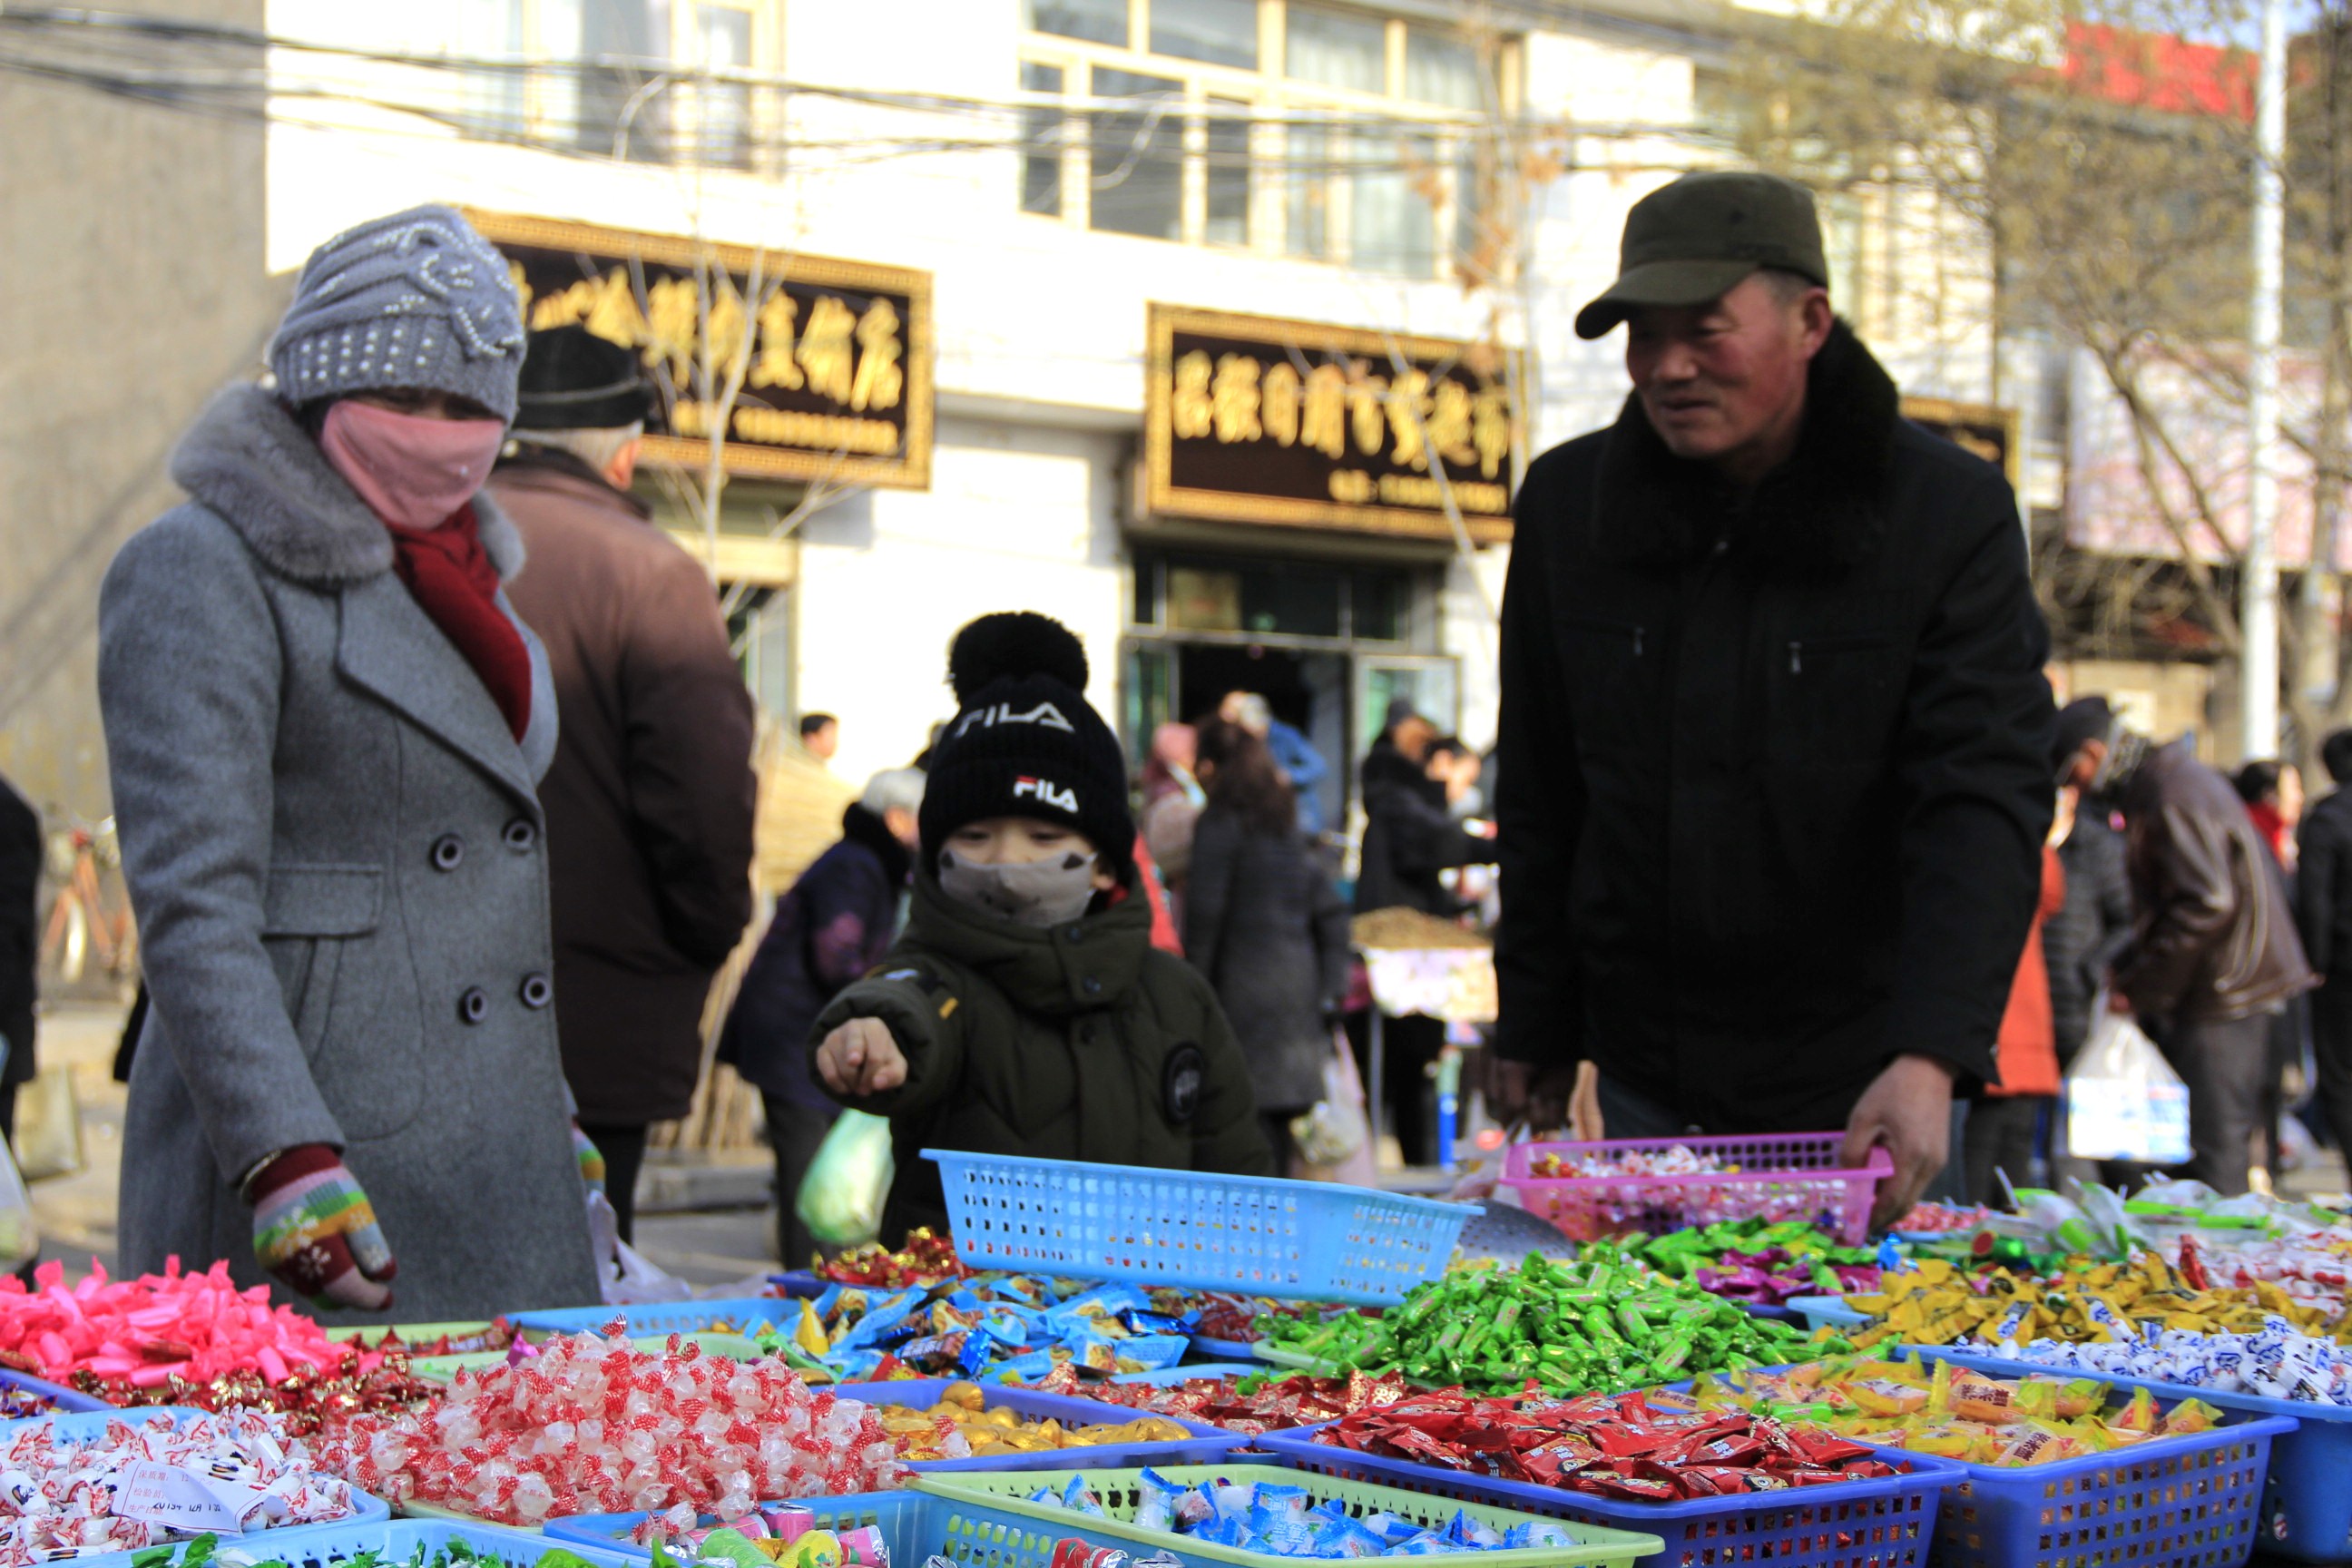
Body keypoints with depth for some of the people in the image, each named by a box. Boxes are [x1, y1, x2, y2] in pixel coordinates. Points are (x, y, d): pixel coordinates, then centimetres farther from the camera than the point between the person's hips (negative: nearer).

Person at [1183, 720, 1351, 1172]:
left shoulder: (1219, 823, -5)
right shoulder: (1289, 825, 16)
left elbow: (1205, 914, -11)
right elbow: (1331, 912, 15)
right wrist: (1331, 989, 15)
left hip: (1248, 990, -7)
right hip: (1299, 989, 7)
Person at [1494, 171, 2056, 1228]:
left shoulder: (1950, 515, -8)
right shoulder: (1568, 503, 3)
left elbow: (1987, 796, -17)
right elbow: (1539, 799, 10)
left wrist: (1929, 1057, -29)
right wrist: (1538, 1033, 8)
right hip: (1643, 1077, 3)